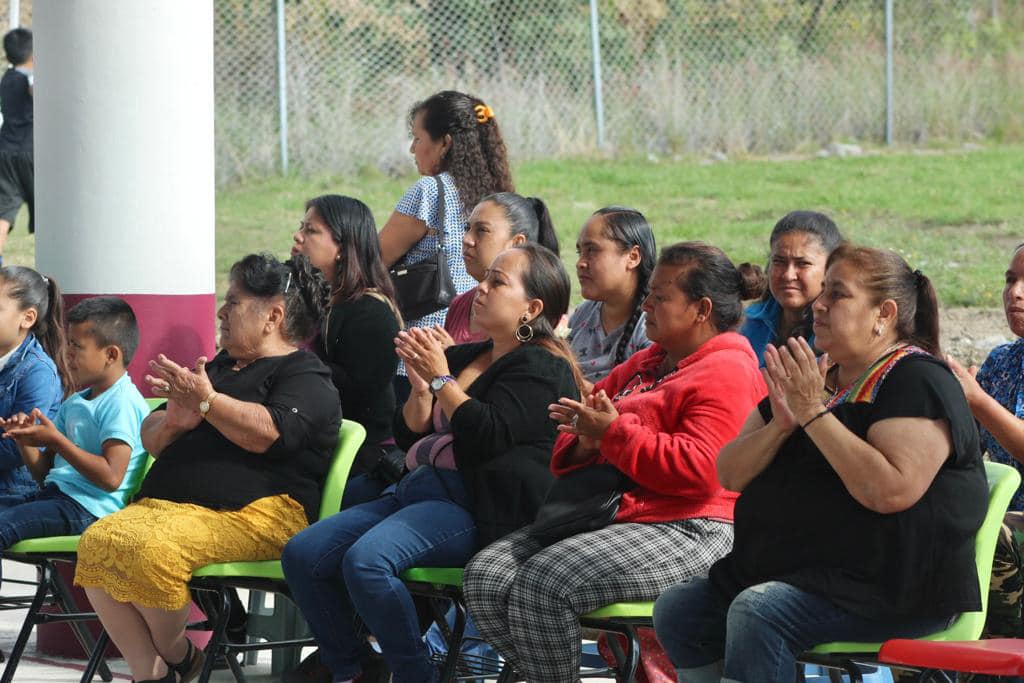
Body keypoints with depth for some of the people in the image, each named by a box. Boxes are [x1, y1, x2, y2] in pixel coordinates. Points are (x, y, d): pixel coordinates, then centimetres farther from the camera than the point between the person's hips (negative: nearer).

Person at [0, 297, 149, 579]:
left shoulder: (123, 404, -9)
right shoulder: (73, 404, 22)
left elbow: (111, 477, -19)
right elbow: (44, 471, 25)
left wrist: (56, 441, -17)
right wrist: (26, 441, 4)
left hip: (87, 508, -10)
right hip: (53, 492, 10)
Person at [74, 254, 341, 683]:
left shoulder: (306, 375, 4)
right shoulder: (219, 367, 30)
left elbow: (268, 434, -17)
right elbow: (152, 441, 28)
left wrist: (207, 401, -16)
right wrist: (172, 424, 6)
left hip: (250, 514, -8)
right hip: (163, 501, 8)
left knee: (153, 548, -34)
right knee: (97, 542, -22)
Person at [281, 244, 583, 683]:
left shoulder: (540, 368, -4)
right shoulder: (465, 357, 22)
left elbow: (491, 436, -18)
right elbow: (412, 437, 21)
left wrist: (441, 380, -11)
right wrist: (421, 388, 3)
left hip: (469, 507, -9)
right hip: (414, 490, 9)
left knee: (366, 558, -33)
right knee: (301, 554, -6)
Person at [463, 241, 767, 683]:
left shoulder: (727, 372, -6)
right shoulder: (642, 366, 23)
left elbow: (699, 471, -21)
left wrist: (614, 432, -15)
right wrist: (583, 443, 2)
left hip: (684, 531, -10)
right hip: (608, 514, 10)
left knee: (543, 583, -28)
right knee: (486, 574, -8)